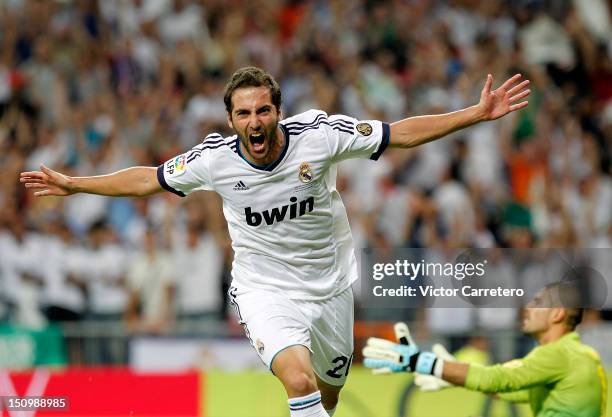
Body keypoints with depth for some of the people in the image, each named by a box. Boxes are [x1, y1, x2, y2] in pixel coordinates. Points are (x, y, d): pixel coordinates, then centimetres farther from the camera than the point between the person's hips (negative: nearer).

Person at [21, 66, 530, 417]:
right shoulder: (215, 158, -15)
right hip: (264, 290, -2)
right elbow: (149, 178, 3)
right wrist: (72, 184, 6)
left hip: (330, 283, 2)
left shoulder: (318, 134, -18)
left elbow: (401, 133, -11)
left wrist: (479, 113, -16)